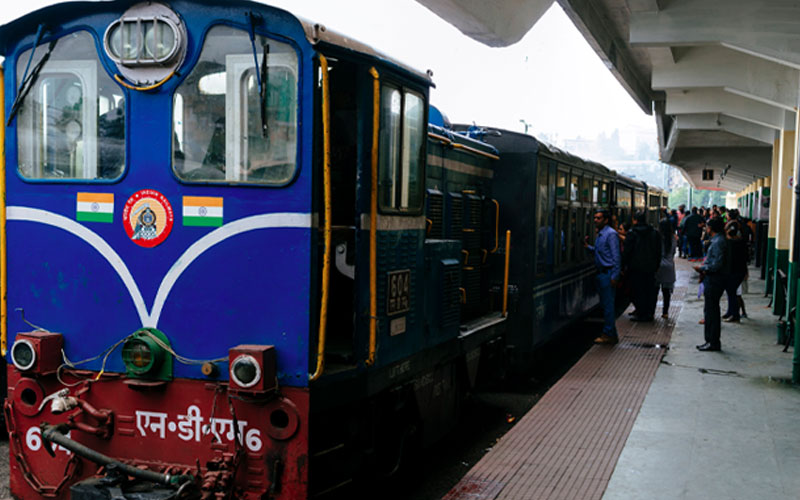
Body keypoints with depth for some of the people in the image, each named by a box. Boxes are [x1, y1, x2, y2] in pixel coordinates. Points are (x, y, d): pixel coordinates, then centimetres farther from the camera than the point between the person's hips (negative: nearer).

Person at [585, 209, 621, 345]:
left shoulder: (611, 234, -12)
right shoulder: (600, 234, 16)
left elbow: (615, 256, -16)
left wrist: (614, 276, -19)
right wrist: (588, 246, 8)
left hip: (608, 274, -10)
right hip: (600, 273, 10)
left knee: (608, 305, -5)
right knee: (604, 304, 12)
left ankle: (609, 334, -1)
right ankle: (610, 333, 19)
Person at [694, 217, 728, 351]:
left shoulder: (718, 242, -18)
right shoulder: (717, 240, 14)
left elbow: (717, 264, -22)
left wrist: (702, 268, -10)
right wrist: (705, 269, 9)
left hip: (714, 280, -10)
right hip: (713, 279, 10)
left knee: (711, 311, -5)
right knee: (710, 310, 15)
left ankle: (713, 343, 0)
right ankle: (711, 341, 21)